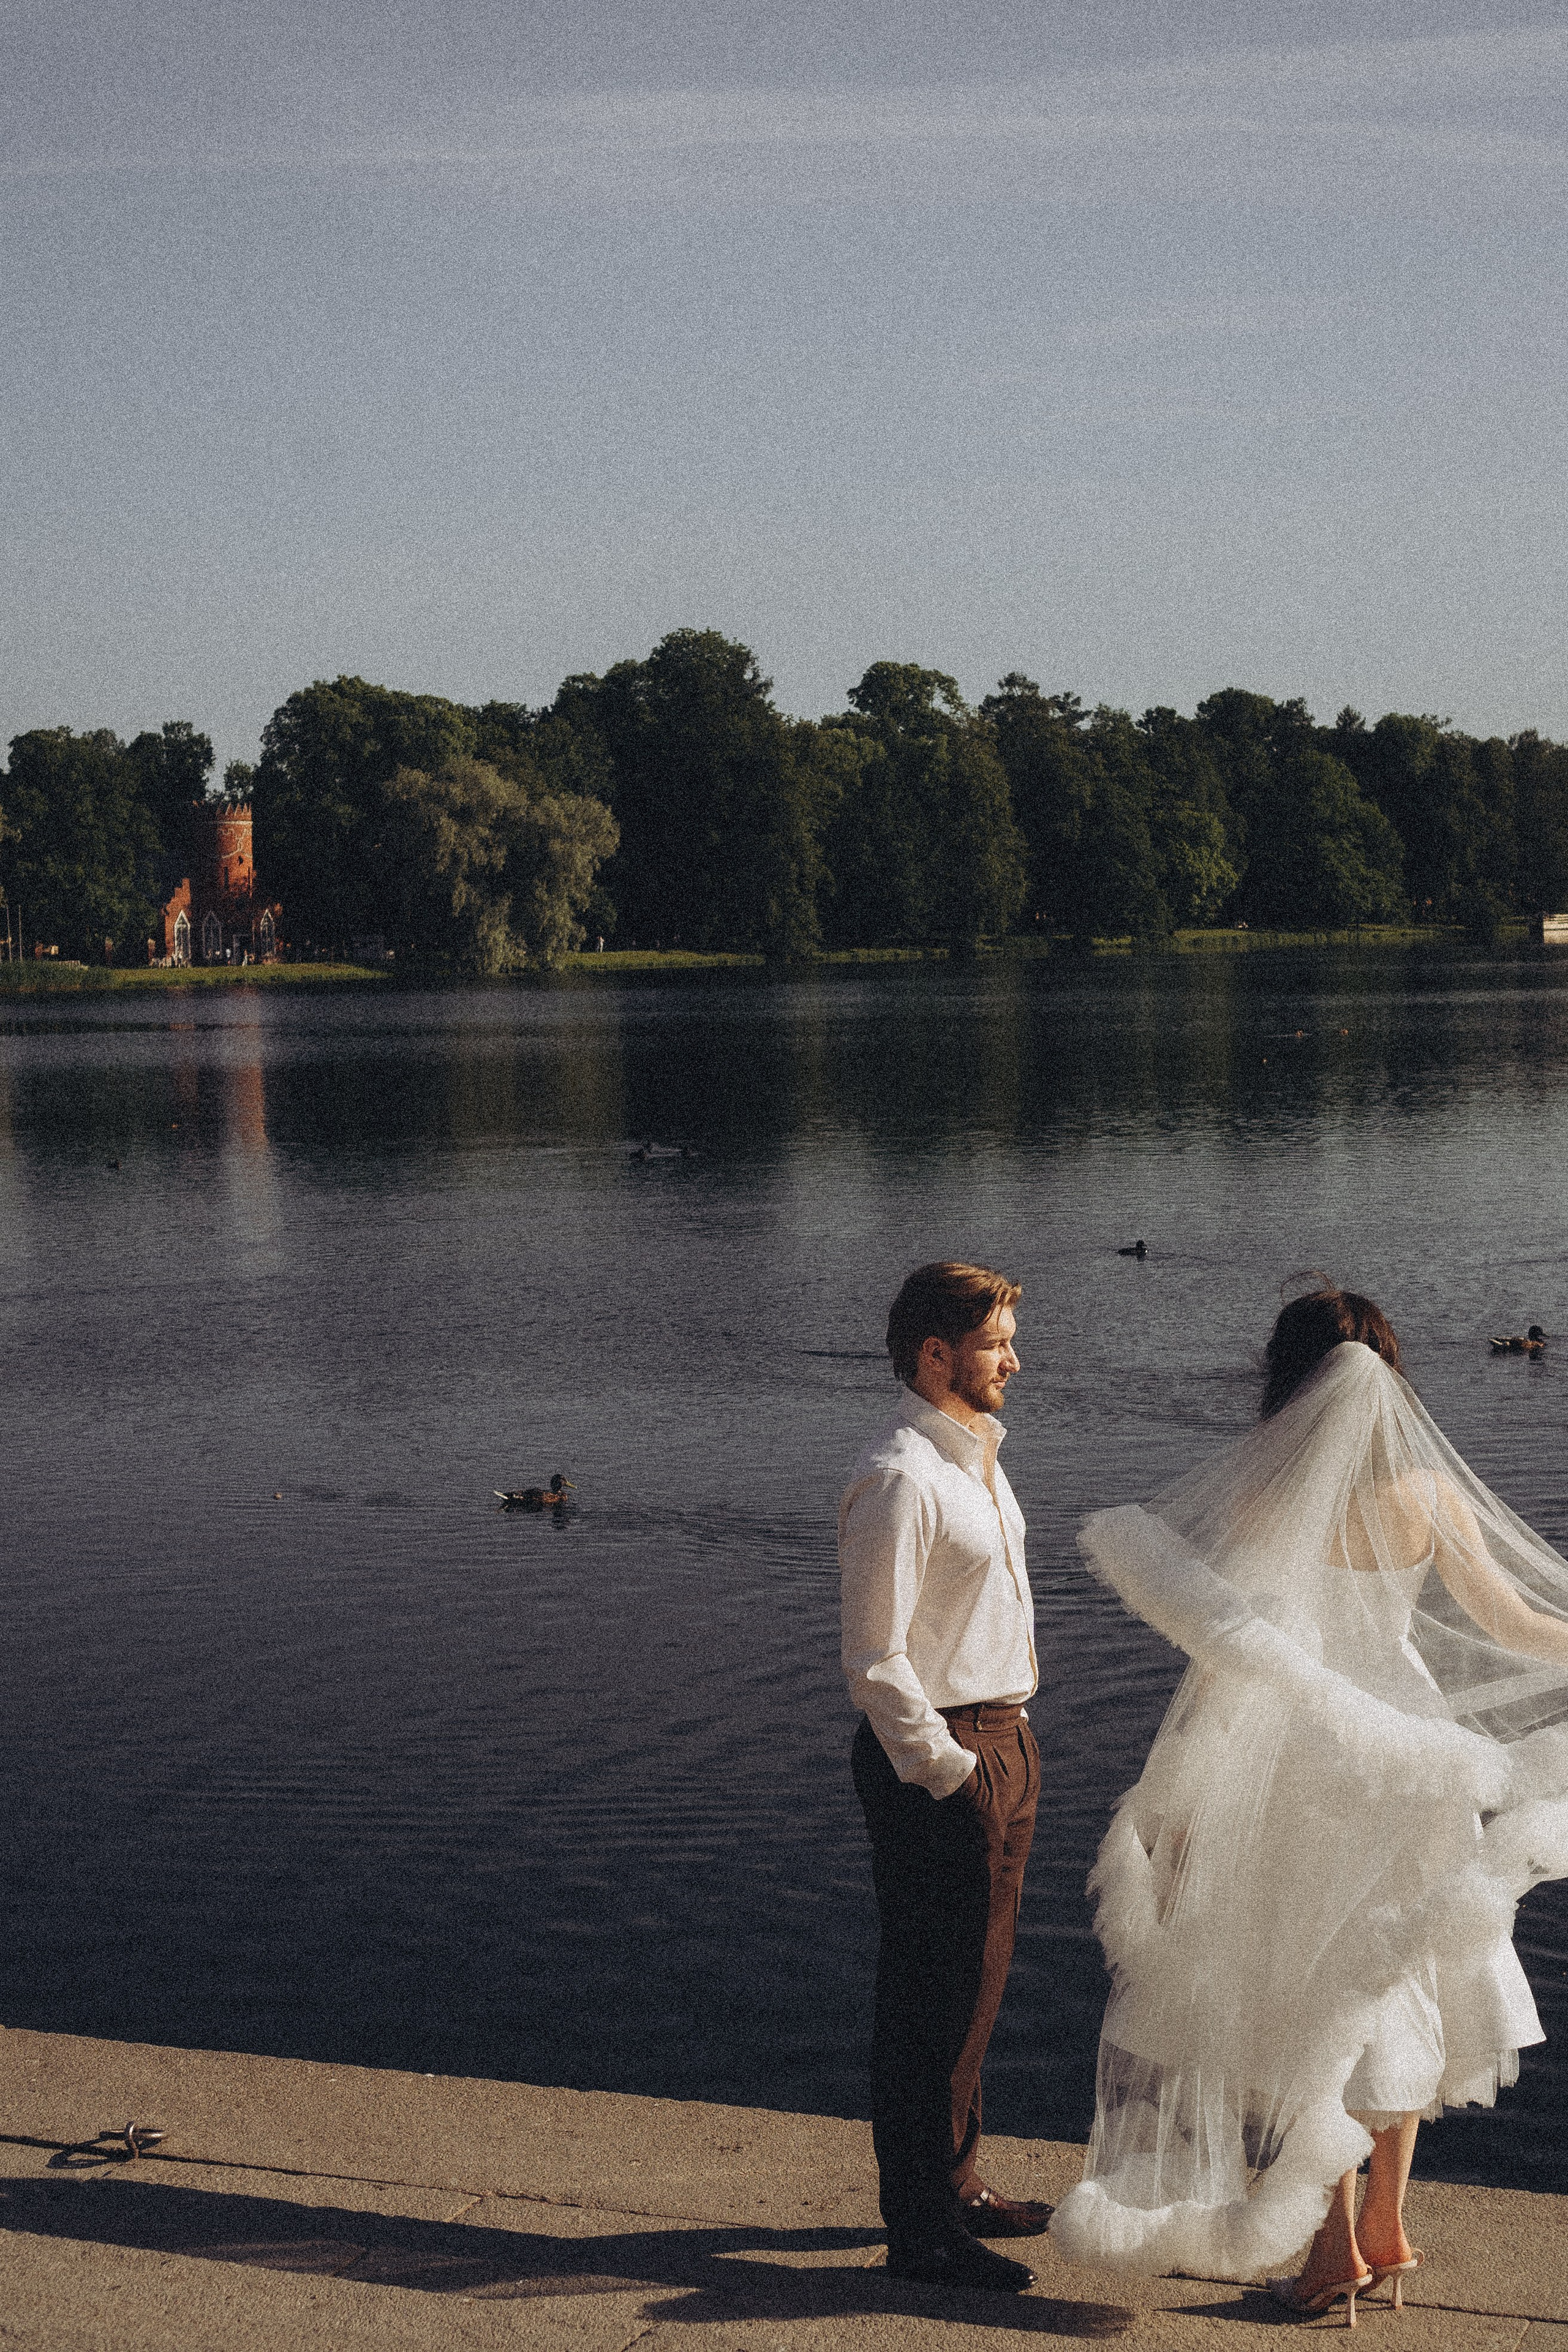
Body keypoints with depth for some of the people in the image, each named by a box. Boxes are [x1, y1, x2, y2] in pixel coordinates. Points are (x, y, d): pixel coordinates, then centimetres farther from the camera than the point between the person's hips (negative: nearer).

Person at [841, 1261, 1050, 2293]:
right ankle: (922, 2229, 9)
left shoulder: (978, 1456, 12)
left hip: (1002, 1742, 10)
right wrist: (949, 1770, -18)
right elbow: (875, 1661, -20)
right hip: (939, 1756, -10)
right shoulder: (900, 1479, -19)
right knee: (934, 1996, -1)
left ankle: (956, 2187, 33)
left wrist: (1010, 1746, 17)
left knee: (977, 1983, 19)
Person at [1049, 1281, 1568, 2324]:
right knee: (1399, 1995, 19)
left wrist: (1177, 1796, -10)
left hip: (1296, 1768, -3)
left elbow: (1227, 1651, -16)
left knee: (1309, 2010, 9)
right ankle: (1388, 2227, 26)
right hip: (1402, 1750, 4)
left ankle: (1335, 2247, 15)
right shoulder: (1431, 1494, -6)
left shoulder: (1264, 1495, -16)